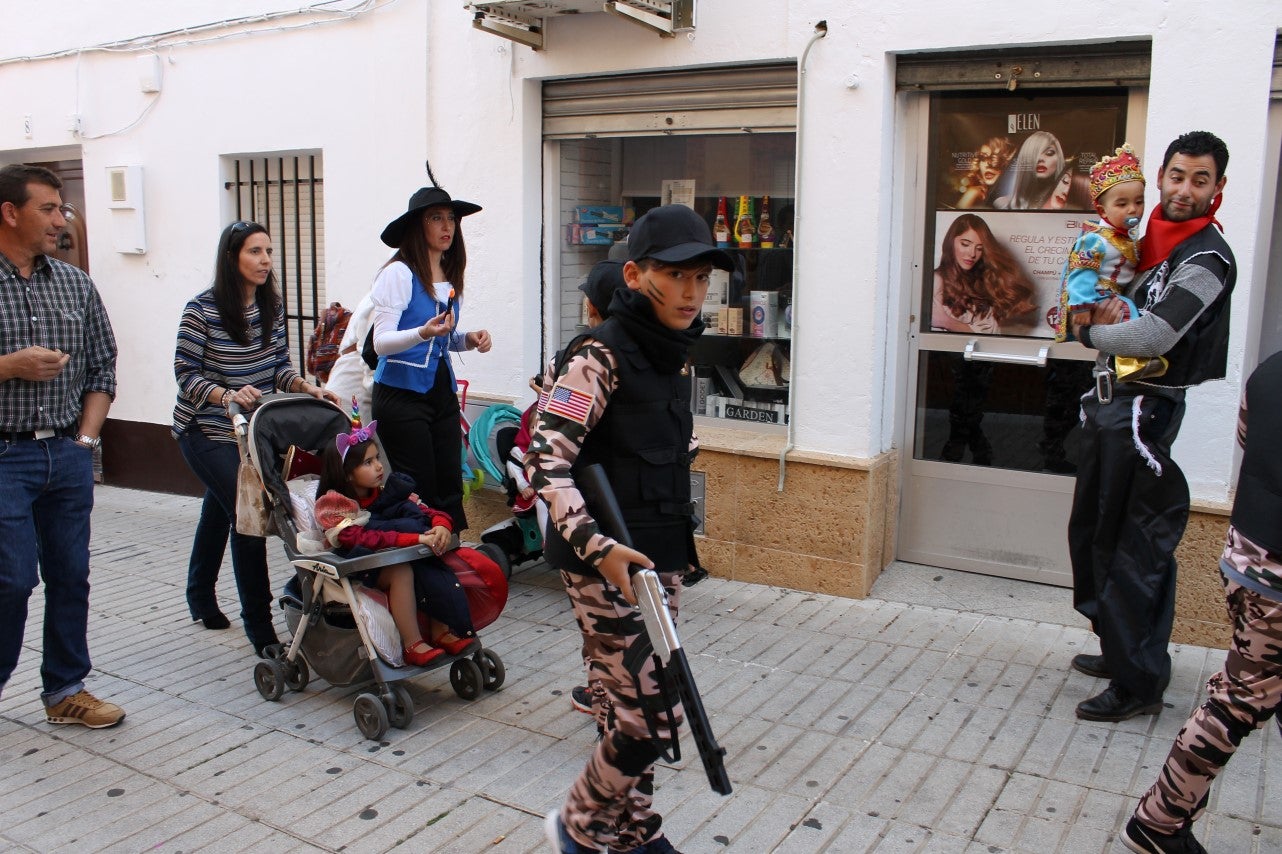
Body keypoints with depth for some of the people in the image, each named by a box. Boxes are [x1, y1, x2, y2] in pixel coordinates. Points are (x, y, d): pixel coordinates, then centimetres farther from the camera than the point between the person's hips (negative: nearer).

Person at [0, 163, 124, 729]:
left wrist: (85, 438, 4)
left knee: (70, 576, 9)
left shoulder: (75, 284, 9)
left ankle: (66, 690, 22)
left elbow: (102, 368, 13)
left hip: (69, 456, 5)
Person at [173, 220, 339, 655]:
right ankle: (260, 628, -7)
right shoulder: (202, 309, -16)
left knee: (219, 511, 23)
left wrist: (307, 387, -13)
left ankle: (201, 596, 45)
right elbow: (186, 373, -15)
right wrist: (227, 395, -31)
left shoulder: (273, 305, 0)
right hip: (207, 432, -6)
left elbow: (280, 365, 5)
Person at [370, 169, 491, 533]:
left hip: (443, 391, 7)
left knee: (450, 490, 8)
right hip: (402, 393, -6)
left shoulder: (451, 278, 11)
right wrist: (424, 333, -33)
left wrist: (468, 339, 2)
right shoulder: (398, 273, -10)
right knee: (418, 493, -1)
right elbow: (381, 342, -16)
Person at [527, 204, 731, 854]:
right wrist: (597, 546, -30)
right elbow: (545, 462, -21)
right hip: (605, 564, -8)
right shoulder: (601, 355, -16)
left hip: (658, 557, 8)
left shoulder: (672, 355, 9)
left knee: (638, 707, 16)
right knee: (651, 715, -4)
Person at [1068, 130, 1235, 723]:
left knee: (1136, 549, -3)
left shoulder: (1208, 258, -12)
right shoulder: (1144, 244, 14)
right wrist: (1099, 316, -8)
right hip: (1108, 402, 9)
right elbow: (1085, 320, 15)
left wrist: (1094, 330, -6)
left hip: (1145, 412, -9)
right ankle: (1119, 650, 32)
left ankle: (1139, 684, 7)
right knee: (1094, 533, 16)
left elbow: (1154, 338, -23)